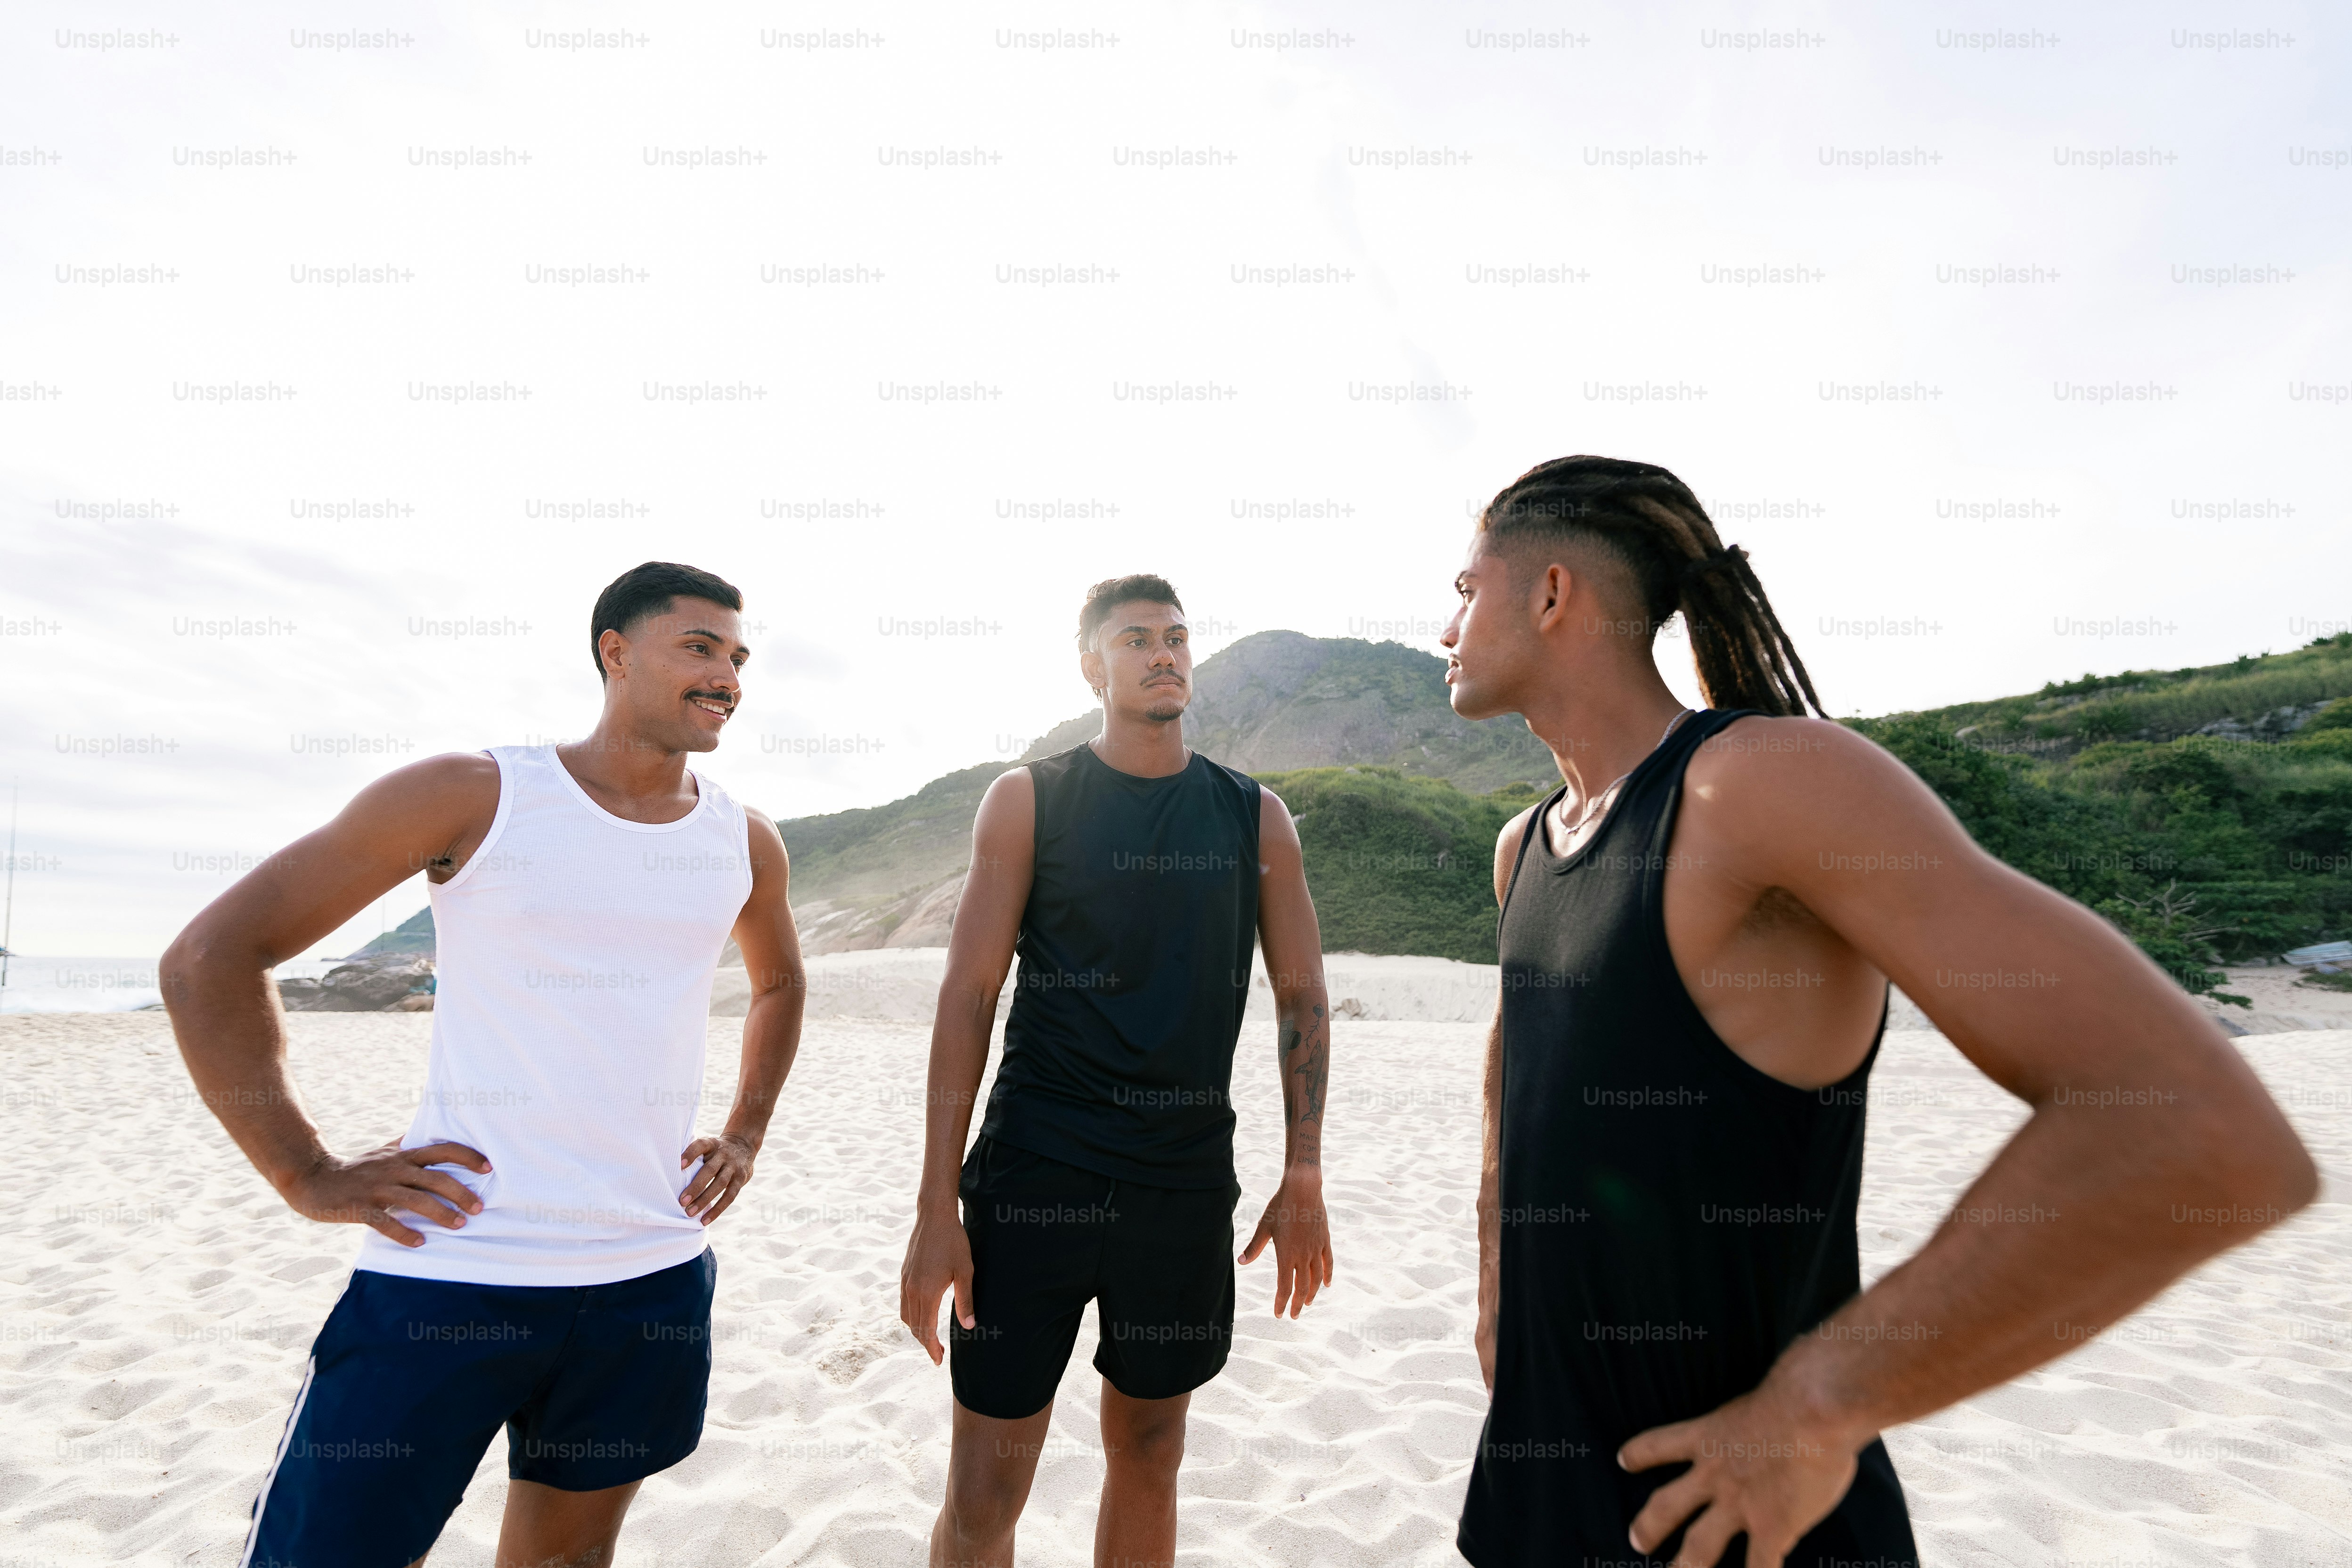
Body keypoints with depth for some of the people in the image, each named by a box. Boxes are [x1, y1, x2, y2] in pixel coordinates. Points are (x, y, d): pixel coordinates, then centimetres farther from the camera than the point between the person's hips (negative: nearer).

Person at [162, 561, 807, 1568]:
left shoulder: (745, 844, 6)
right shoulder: (475, 795, -6)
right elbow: (209, 957, -2)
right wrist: (307, 1175, -6)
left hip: (655, 1276, 4)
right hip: (449, 1271, -4)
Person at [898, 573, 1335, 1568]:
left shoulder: (1255, 817, 4)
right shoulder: (1028, 801, -2)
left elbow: (1302, 1000, 7)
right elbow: (967, 999, -5)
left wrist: (1303, 1181, 3)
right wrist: (936, 1208, -8)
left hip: (1187, 1186, 3)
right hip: (1033, 1177, -2)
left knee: (1148, 1457, 18)